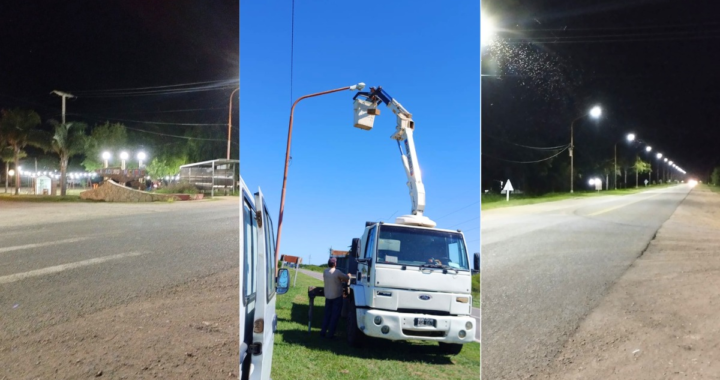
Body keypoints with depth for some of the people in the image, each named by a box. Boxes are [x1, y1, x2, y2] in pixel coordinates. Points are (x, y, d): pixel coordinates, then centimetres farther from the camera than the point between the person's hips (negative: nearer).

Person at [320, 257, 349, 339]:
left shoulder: (325, 272, 0)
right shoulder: (337, 272, -18)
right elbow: (346, 278, -9)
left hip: (328, 296, 6)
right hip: (337, 296, -6)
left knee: (327, 315, 16)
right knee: (335, 316, 2)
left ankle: (323, 332, 14)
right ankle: (330, 334, 2)